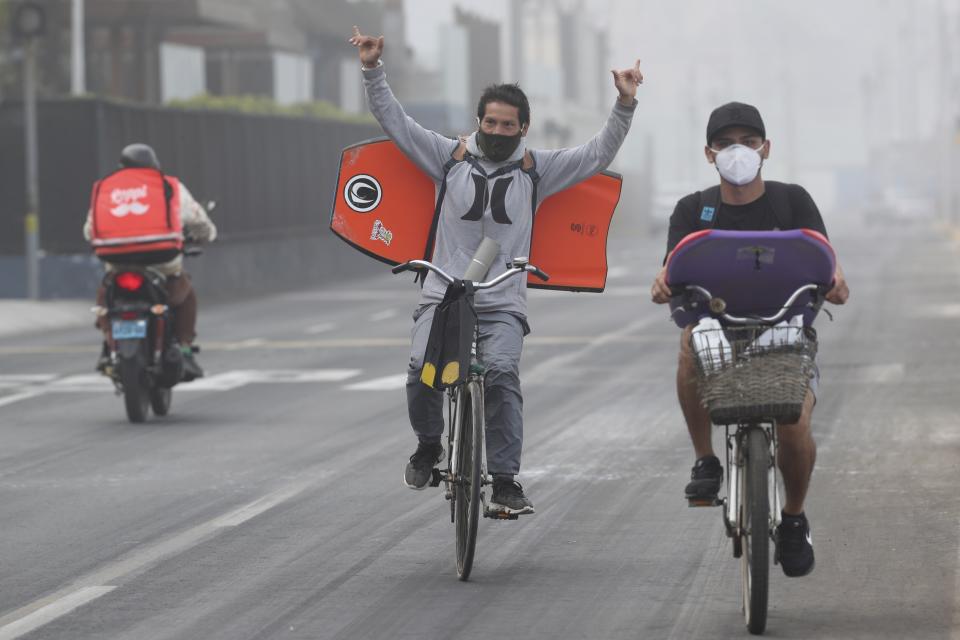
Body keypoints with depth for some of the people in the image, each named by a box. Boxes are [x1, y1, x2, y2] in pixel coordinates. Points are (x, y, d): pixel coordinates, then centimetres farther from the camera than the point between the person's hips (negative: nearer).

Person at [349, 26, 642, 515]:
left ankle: (505, 483, -18)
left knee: (501, 375, -22)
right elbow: (395, 122, 9)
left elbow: (598, 155, 8)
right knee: (422, 370, -20)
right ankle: (428, 446, 9)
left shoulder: (535, 170, 10)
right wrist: (372, 71, 0)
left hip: (502, 304, 0)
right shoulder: (451, 157, 10)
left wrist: (624, 105, -3)